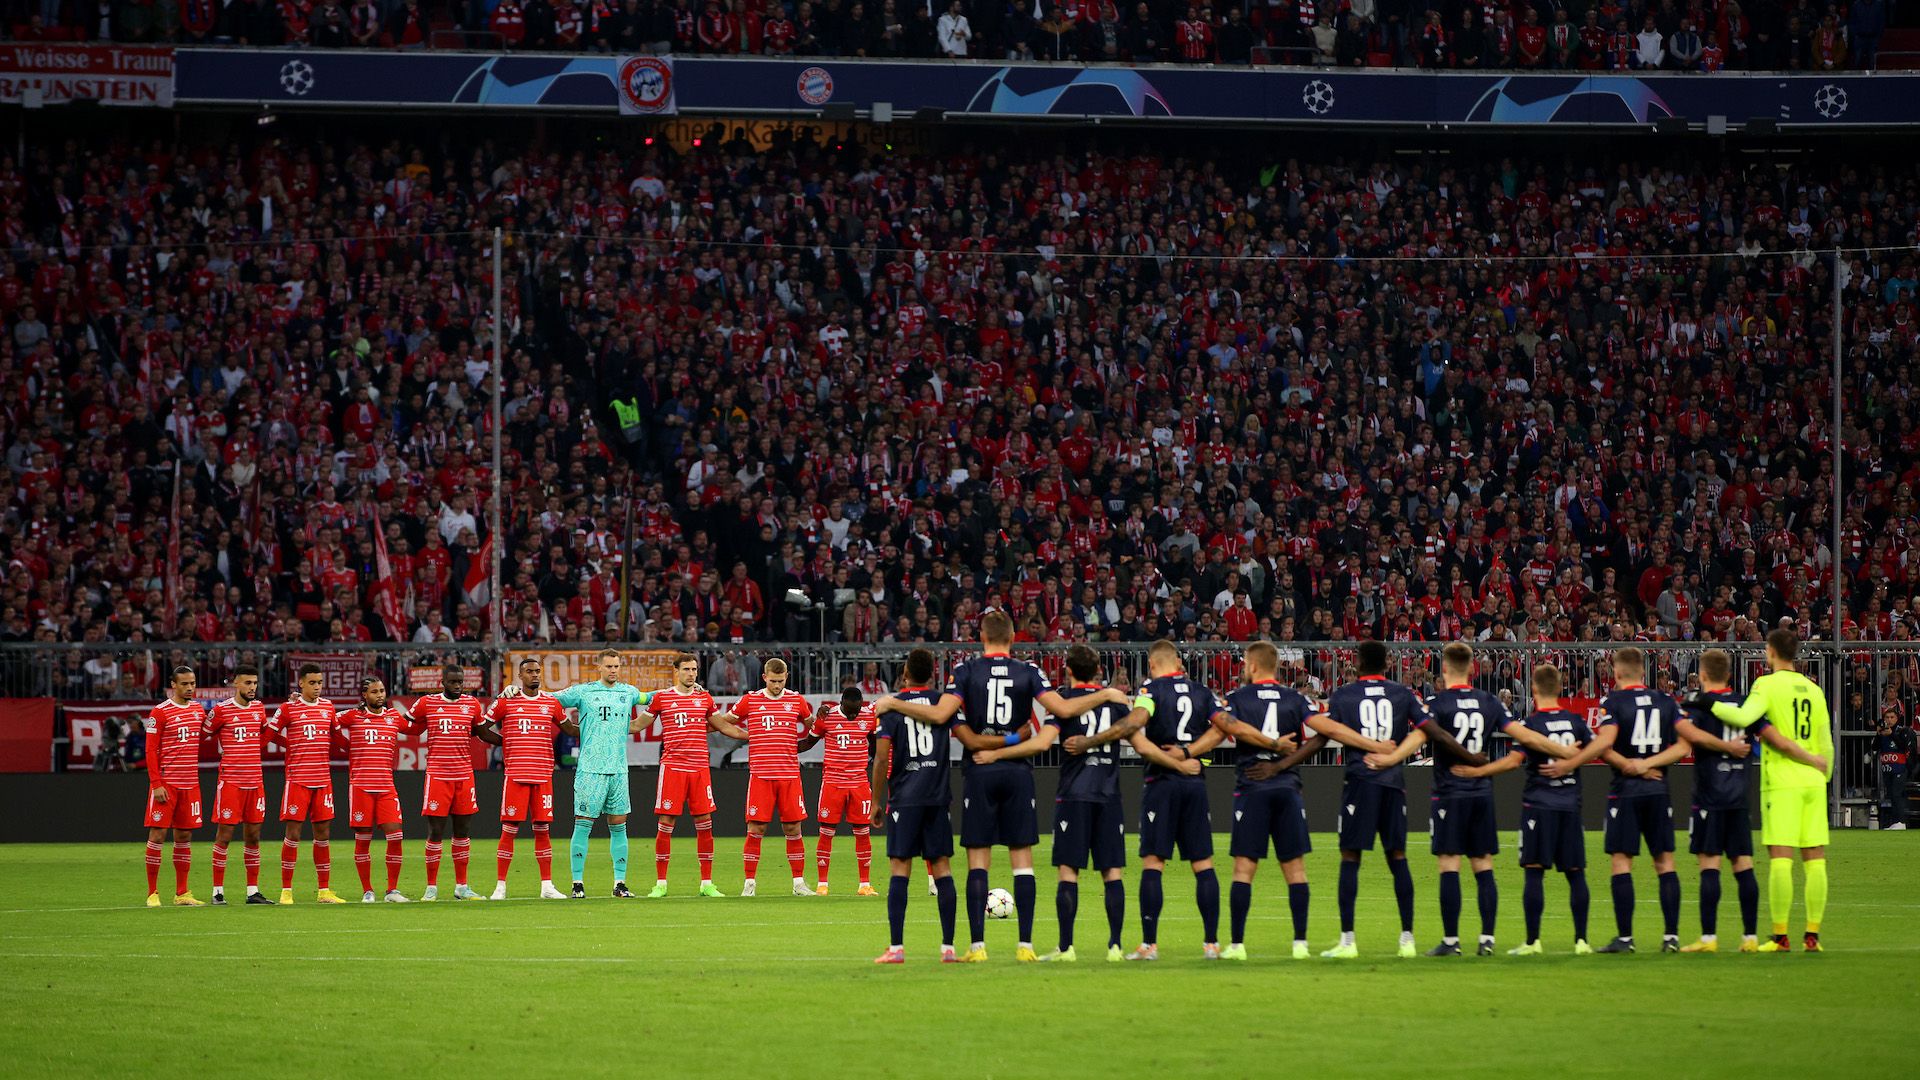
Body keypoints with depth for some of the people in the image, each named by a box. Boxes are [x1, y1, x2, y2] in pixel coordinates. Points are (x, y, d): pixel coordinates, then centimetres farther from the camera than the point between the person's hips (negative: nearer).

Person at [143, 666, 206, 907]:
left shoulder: (199, 709, 12)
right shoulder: (160, 712, -6)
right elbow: (151, 751, -8)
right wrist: (156, 783, -14)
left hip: (190, 784, 6)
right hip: (166, 784, -6)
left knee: (185, 835, 8)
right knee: (157, 834, -5)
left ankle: (182, 894, 12)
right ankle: (152, 893, -1)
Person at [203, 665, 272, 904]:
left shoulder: (259, 707, 10)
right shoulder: (221, 710, -6)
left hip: (255, 782, 5)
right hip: (230, 782, -5)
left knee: (253, 836, 7)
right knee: (224, 835, -4)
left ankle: (253, 891, 11)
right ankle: (218, 891, 0)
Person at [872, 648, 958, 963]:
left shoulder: (890, 706, -2)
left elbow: (881, 758, -5)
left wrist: (876, 800, 1)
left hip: (904, 796, -2)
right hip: (938, 796, 2)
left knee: (899, 869, -2)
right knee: (942, 868, 5)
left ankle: (896, 948, -8)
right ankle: (948, 947, 2)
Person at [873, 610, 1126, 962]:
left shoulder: (966, 670, -2)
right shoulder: (1027, 672, 1)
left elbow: (941, 715, -11)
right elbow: (1063, 709, -7)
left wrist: (893, 704, -1)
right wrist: (1106, 695, 7)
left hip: (979, 774, -1)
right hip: (1018, 772, 1)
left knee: (977, 860, 1)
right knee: (1022, 858, 3)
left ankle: (977, 944, -5)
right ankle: (1025, 944, -1)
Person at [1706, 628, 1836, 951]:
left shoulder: (1768, 684, -4)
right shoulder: (1814, 690, 13)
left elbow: (1744, 717, -21)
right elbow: (1826, 745, 15)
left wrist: (1710, 705, -9)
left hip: (1781, 782, -5)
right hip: (1813, 781, 5)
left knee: (1780, 859, -7)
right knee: (1814, 859, 4)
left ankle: (1780, 936, -11)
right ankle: (1812, 935, 2)